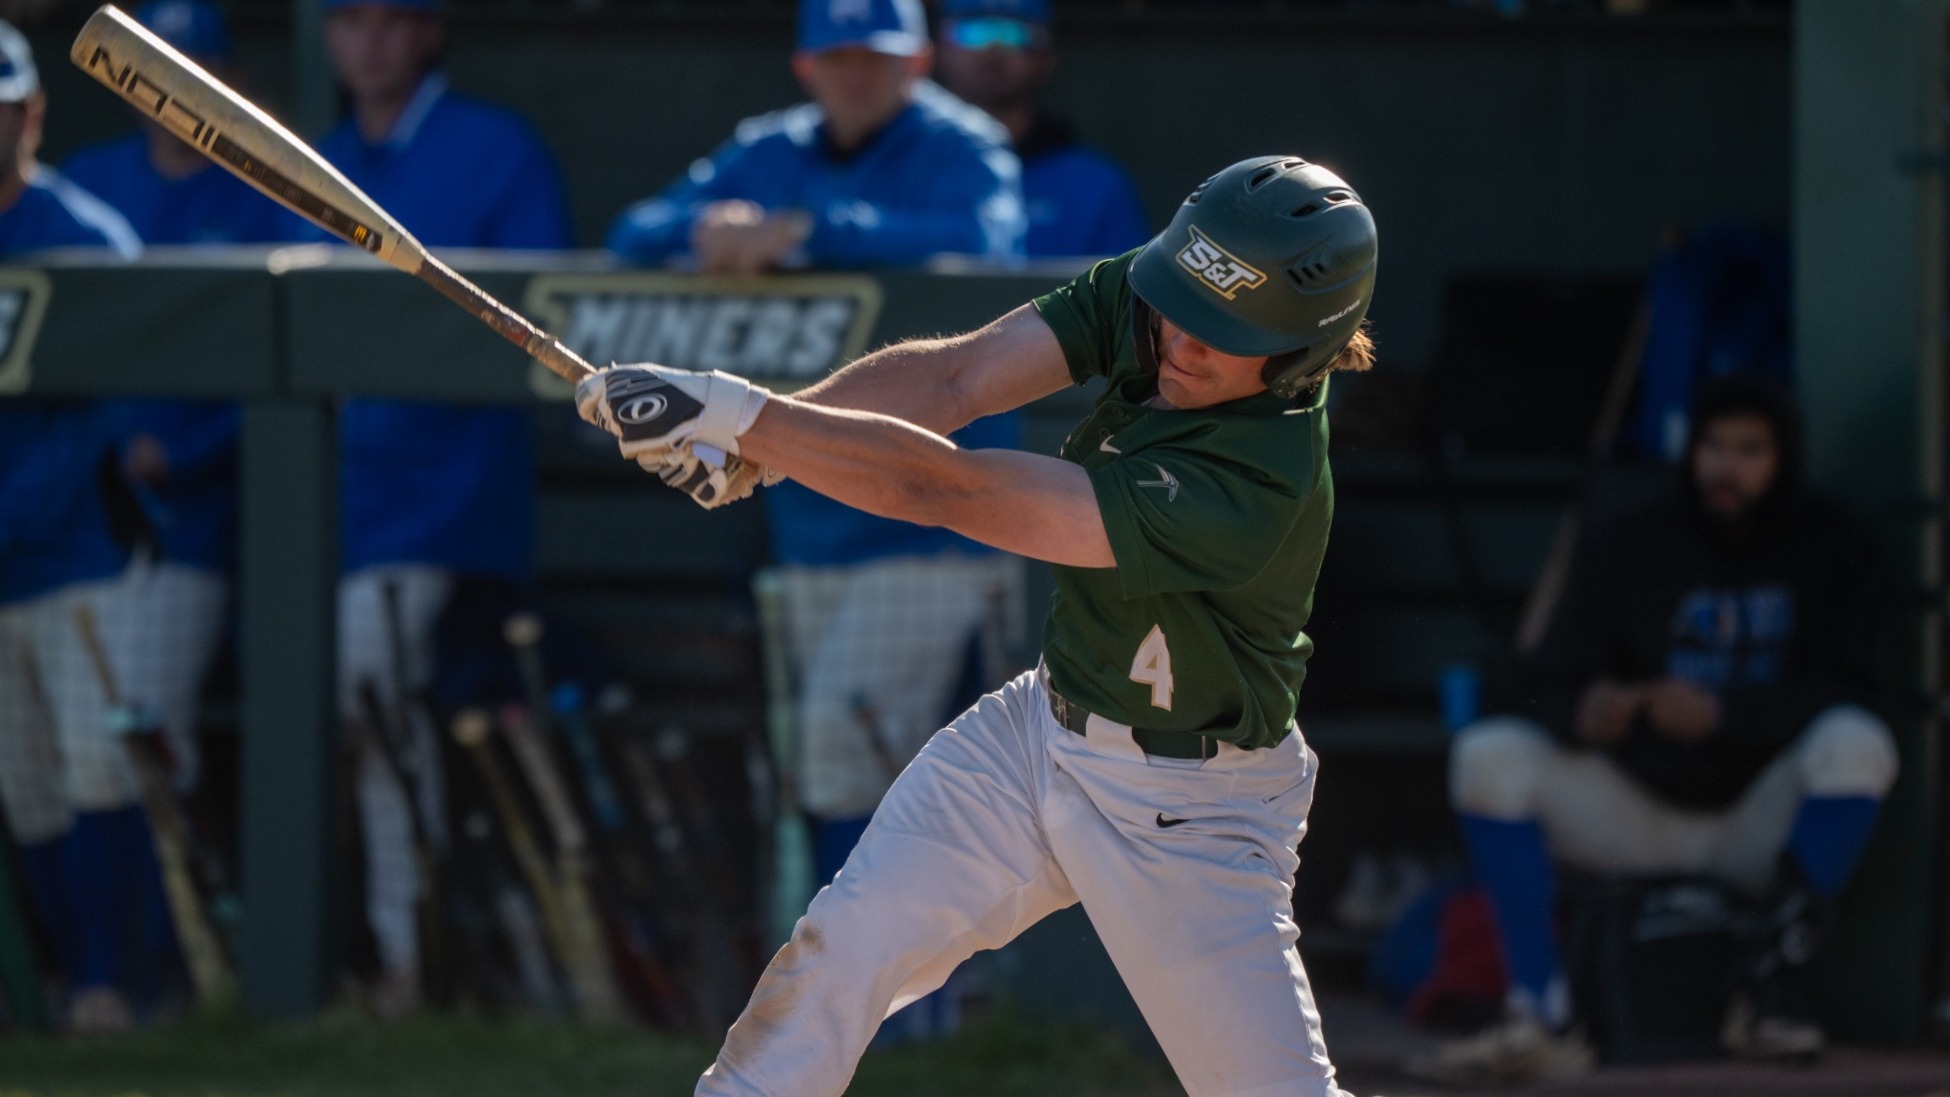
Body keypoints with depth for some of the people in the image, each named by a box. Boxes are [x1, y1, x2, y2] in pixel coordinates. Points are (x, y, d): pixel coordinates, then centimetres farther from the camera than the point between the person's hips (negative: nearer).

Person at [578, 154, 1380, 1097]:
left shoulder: (1262, 488, -37)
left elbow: (947, 490, -37)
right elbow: (954, 378, -19)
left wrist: (734, 413, -36)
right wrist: (752, 443, -34)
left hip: (1184, 815, -7)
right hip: (1044, 725, 7)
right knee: (839, 953, 2)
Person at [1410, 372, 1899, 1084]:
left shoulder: (1826, 549, 1)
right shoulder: (1626, 551, 4)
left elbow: (1839, 695, -10)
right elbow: (1546, 686, -1)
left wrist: (1721, 712, -26)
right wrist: (1583, 713, -27)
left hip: (1758, 829, -2)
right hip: (1638, 809, 2)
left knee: (1857, 744, -31)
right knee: (1488, 755, -21)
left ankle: (1772, 987, -24)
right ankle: (1542, 1018, -32)